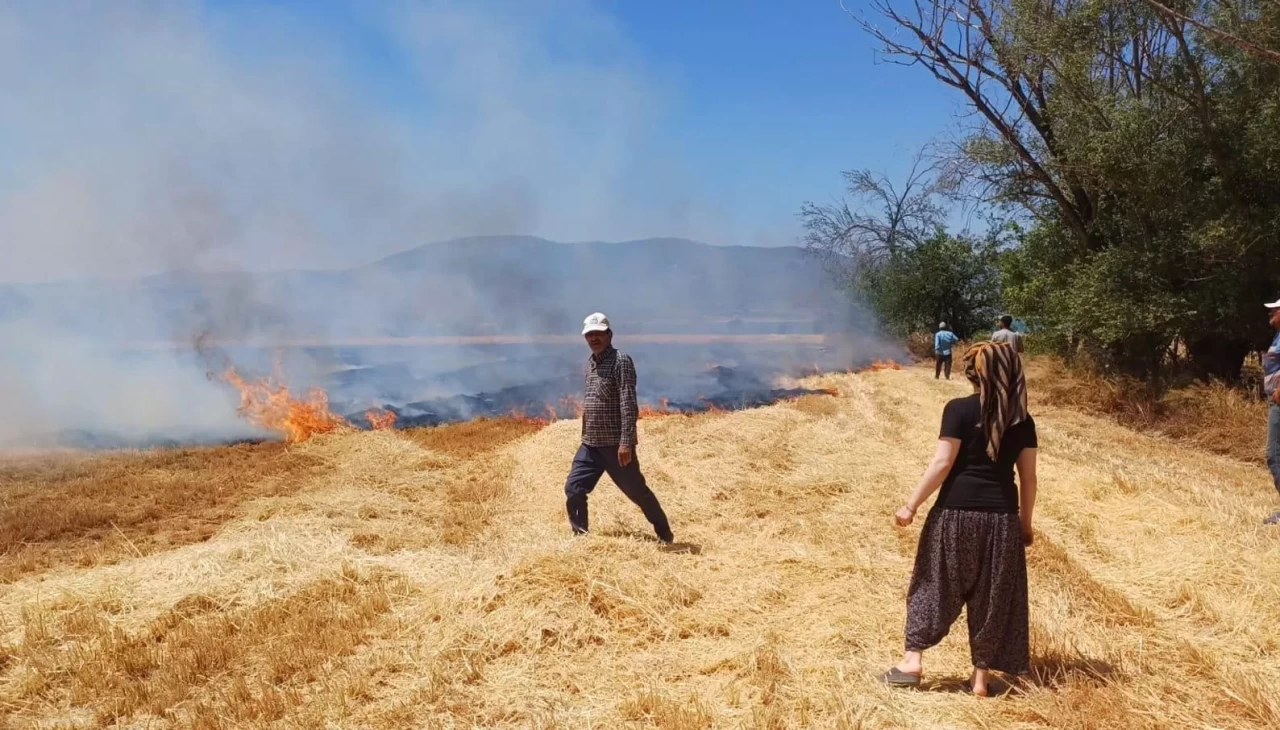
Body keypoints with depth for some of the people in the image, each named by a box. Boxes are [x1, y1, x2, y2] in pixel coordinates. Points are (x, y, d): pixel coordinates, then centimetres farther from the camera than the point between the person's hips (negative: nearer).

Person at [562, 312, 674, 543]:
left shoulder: (621, 361, -13)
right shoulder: (590, 363, 12)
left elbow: (628, 404, -20)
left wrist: (626, 442, -26)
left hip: (615, 444, -7)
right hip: (590, 444, 7)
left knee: (637, 491, 4)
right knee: (573, 489, -1)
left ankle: (664, 534, 22)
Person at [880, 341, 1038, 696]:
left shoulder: (959, 409, -8)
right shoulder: (1023, 420, 4)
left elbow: (942, 464, -13)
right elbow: (1028, 477, 5)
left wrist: (911, 504, -7)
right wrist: (1025, 523, 16)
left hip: (957, 511, -3)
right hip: (1001, 516, 3)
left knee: (934, 584, 10)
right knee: (990, 596, 10)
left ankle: (912, 659, 8)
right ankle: (981, 675, 15)